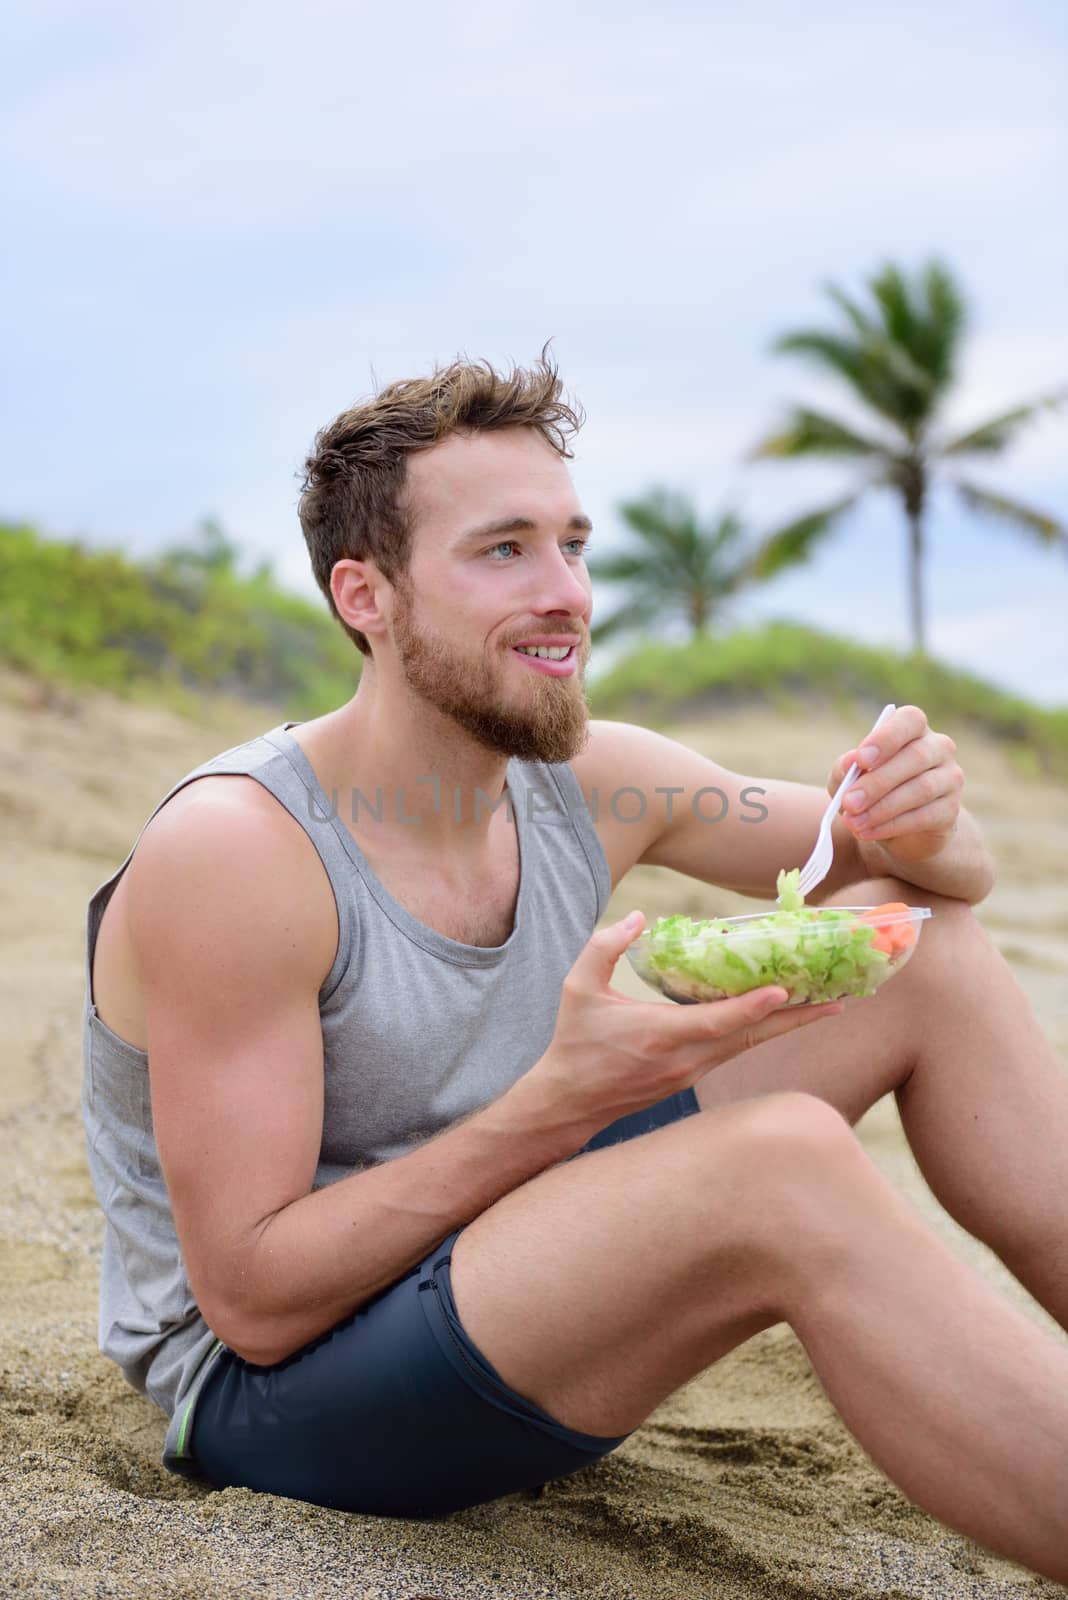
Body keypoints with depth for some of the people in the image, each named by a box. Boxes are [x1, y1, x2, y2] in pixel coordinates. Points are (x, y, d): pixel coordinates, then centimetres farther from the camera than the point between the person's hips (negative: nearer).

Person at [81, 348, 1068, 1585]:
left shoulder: (589, 780, -3)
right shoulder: (233, 854, -22)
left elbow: (939, 872, 8)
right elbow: (253, 1300, -22)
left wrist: (920, 825, -18)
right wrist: (557, 1103, -32)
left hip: (501, 1275, 8)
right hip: (270, 1388, -7)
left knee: (920, 943, -2)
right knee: (785, 1161, -35)